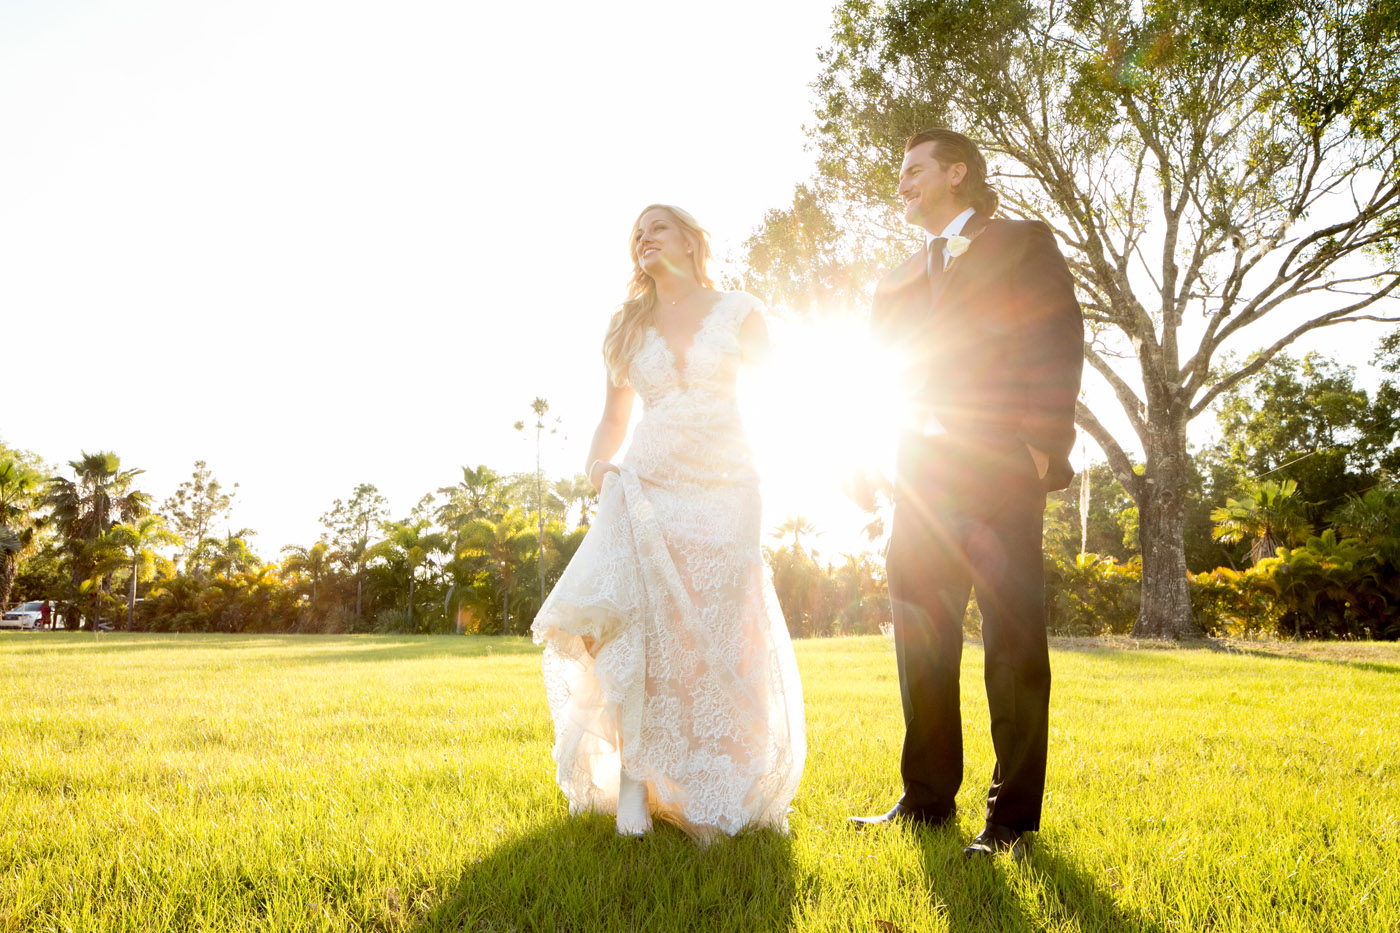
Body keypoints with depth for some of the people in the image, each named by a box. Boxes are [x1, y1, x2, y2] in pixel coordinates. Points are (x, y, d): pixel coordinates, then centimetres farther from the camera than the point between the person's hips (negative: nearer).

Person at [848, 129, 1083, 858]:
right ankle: (927, 799, 17)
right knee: (919, 639, 6)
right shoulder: (902, 275, 25)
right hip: (923, 473, 6)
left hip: (1001, 468, -6)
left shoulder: (1024, 244, 9)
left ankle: (1012, 817, 2)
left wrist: (1045, 445, -14)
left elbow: (1059, 341, -3)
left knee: (1012, 642, -5)